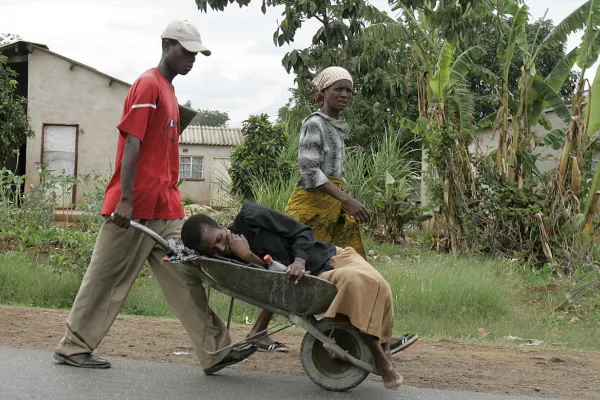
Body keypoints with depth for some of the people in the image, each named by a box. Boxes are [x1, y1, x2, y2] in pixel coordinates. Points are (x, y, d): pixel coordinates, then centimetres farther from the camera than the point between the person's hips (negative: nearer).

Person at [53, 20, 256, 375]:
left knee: (185, 278, 4)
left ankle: (215, 352, 4)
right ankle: (73, 347, 15)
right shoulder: (148, 85, -9)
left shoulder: (169, 91, 19)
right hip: (136, 208, -9)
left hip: (166, 210, 9)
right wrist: (125, 199, -22)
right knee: (107, 278, 2)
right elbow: (132, 144, -17)